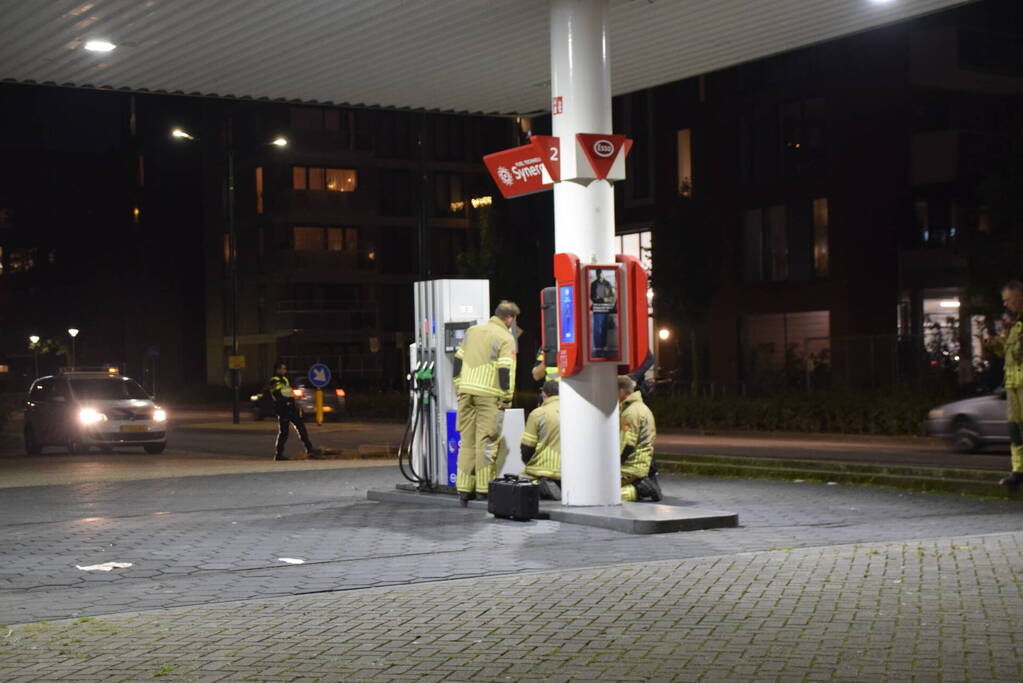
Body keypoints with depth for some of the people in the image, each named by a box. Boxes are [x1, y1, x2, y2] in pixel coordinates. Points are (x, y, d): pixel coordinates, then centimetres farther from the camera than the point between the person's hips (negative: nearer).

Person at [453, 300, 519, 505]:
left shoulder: (472, 331, 16)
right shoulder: (505, 339, -4)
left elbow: (458, 360, 17)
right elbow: (506, 370, -11)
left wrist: (459, 387, 22)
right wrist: (506, 399, -6)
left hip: (466, 391, 6)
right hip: (489, 394, -6)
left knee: (467, 440, 9)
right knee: (487, 442, -2)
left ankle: (464, 488, 9)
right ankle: (483, 489, -3)